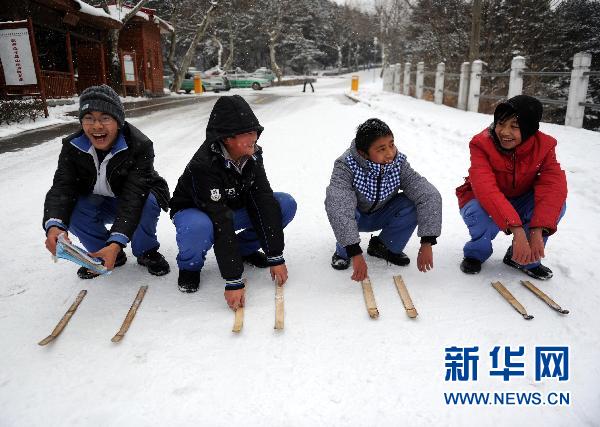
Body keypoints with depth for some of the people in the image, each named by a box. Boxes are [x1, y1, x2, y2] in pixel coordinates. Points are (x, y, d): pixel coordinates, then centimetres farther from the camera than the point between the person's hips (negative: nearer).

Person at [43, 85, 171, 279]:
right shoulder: (72, 146, -15)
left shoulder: (140, 146, -29)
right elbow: (62, 188, -23)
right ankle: (102, 254, 1)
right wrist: (54, 226, -45)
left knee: (148, 203, -35)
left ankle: (146, 252, -6)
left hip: (136, 201, -3)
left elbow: (133, 197, -37)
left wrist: (117, 242, -49)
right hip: (98, 203, 4)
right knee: (70, 209, -25)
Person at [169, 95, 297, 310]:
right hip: (194, 211, -5)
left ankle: (245, 249, 7)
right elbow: (221, 224, -40)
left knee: (286, 204, -15)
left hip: (235, 208, 5)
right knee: (197, 229, -42)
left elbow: (264, 203, -19)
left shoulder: (252, 155, -16)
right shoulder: (204, 164, -35)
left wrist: (275, 257, -22)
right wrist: (234, 281, -40)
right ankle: (190, 266, -6)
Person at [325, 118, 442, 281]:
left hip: (380, 216, 3)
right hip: (354, 217, -2)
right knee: (334, 203, -37)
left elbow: (429, 195, -29)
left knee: (413, 204, -26)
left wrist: (427, 243, -38)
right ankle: (343, 252, -6)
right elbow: (338, 207, -47)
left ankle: (385, 247, 0)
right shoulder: (346, 165, -33)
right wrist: (355, 253, -55)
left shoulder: (398, 163, -23)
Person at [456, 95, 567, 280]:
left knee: (557, 203, -24)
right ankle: (475, 254, -2)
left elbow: (553, 187, -26)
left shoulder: (544, 146, -15)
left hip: (519, 204, 3)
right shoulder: (482, 144, -26)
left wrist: (537, 232, -40)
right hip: (484, 202, -3)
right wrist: (517, 230, -48)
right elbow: (486, 190, -38)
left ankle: (527, 260, -2)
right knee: (482, 216, -37)